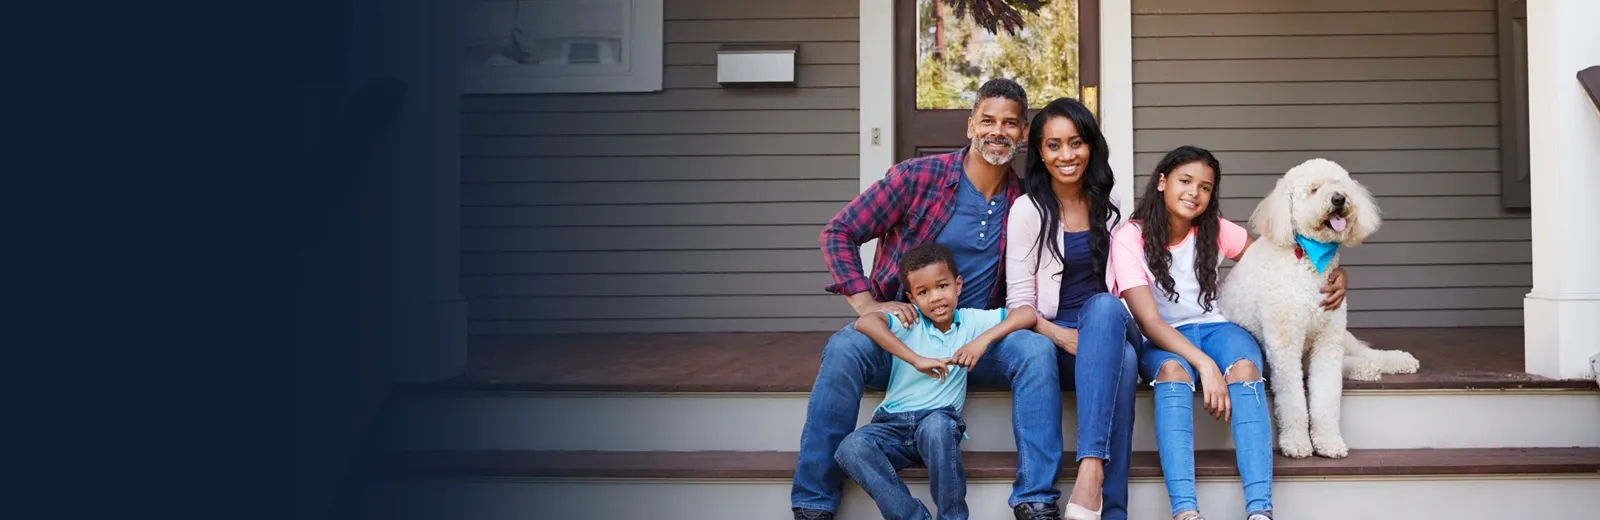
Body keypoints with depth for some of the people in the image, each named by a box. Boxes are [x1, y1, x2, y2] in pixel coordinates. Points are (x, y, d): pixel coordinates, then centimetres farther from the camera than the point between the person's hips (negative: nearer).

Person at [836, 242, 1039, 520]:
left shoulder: (970, 320, 6)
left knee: (936, 424, -37)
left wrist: (984, 339, -12)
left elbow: (1027, 315, 1)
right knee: (851, 448, -30)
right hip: (894, 423, 0)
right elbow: (864, 322, -19)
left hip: (941, 419, 0)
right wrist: (917, 360, -24)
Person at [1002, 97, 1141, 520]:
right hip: (1053, 339, -3)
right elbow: (1019, 303, -4)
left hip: (1110, 324, 3)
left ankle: (1091, 464, -51)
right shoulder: (1028, 210, 1)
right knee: (1121, 358, -38)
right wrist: (1065, 337, -23)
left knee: (1103, 307, -37)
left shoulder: (1106, 206, 13)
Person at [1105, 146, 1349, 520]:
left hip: (1214, 328, 3)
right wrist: (1205, 364, -30)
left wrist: (1333, 273, -8)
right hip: (1161, 340, -3)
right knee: (1173, 369, -38)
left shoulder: (1214, 231, 3)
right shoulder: (1130, 237, -9)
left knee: (1245, 367, -33)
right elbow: (1148, 320, -17)